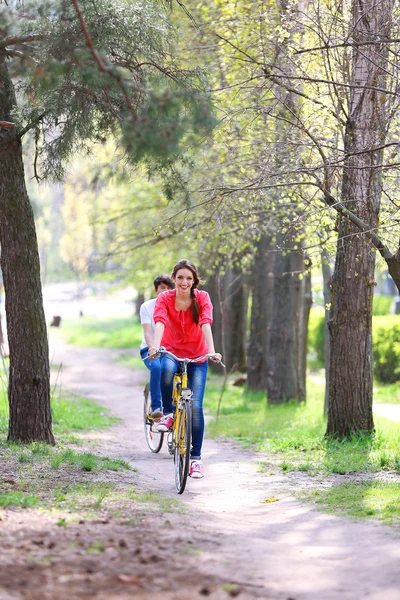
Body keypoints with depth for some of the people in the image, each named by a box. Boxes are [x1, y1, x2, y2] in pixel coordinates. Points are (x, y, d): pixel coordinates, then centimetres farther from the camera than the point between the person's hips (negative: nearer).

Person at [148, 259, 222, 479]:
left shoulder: (202, 298, -12)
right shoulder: (165, 299, -12)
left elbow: (206, 324, -26)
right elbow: (160, 322, -30)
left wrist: (212, 351, -42)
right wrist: (155, 345, -49)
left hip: (197, 356, 0)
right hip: (172, 351, 0)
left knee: (195, 406, -10)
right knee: (167, 369, -39)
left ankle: (195, 457, 2)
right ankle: (168, 413, -14)